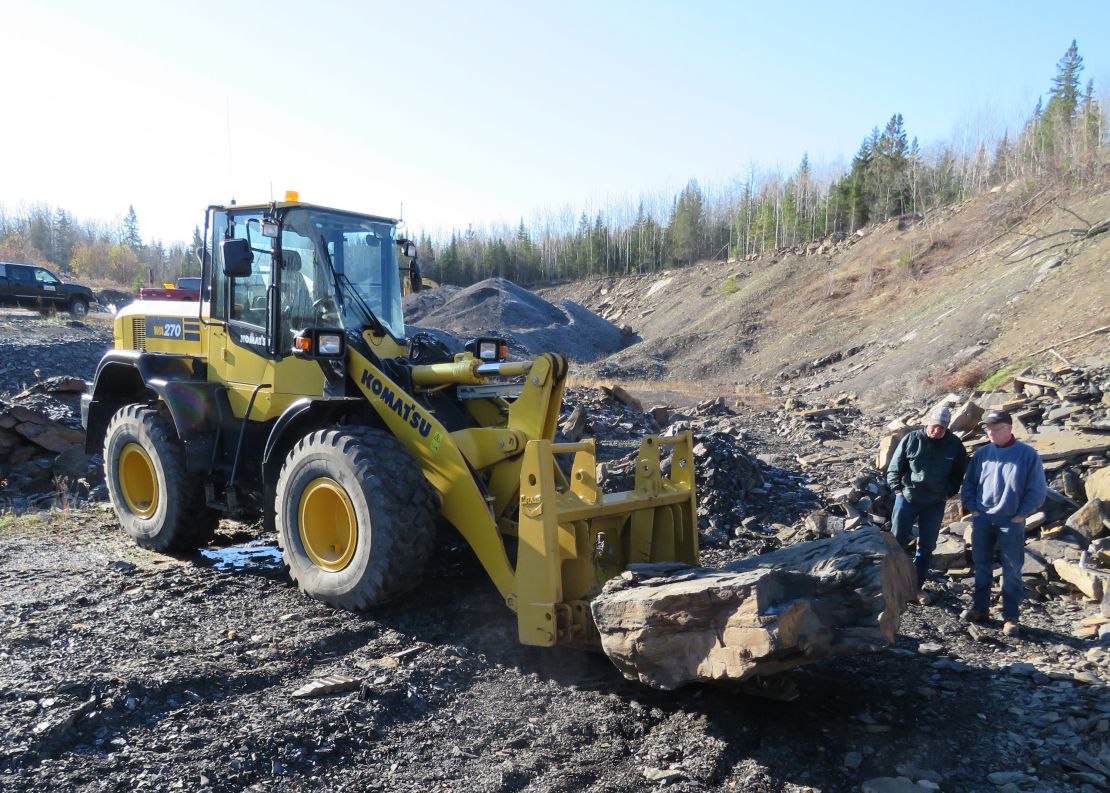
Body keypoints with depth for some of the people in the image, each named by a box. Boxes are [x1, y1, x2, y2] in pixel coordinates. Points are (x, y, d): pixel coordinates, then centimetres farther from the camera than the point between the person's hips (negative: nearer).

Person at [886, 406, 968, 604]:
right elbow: (894, 468, -2)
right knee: (897, 540, 2)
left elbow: (960, 472, 9)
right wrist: (898, 490, -9)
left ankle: (917, 586, 21)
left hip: (935, 504, 2)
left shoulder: (954, 445, -4)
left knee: (927, 546, 9)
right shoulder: (911, 439, -8)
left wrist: (949, 492, 0)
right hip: (907, 498, -2)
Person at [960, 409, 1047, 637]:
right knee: (982, 566, 12)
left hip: (1011, 523, -3)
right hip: (982, 520, 4)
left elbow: (1037, 490, -3)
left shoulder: (1027, 454, -5)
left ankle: (1011, 617, 9)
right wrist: (972, 509, 2)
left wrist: (1021, 515, -8)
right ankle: (979, 608, 24)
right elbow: (969, 485, 13)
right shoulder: (982, 454, 5)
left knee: (1012, 571, 1)